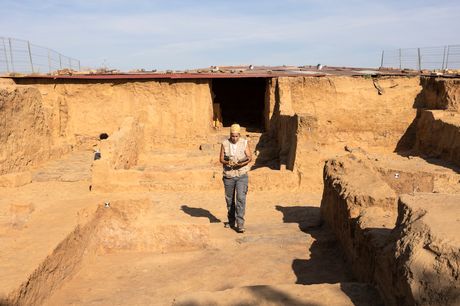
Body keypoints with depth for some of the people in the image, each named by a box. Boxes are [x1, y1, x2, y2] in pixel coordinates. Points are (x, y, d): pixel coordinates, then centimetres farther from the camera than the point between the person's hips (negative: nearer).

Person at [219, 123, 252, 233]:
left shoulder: (244, 143, 0)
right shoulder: (225, 144, 1)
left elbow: (250, 157, -4)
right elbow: (221, 159, 1)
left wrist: (243, 163, -23)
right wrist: (227, 162, -20)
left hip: (242, 175, -2)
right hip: (228, 176, 2)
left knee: (241, 198, -12)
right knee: (230, 199, 11)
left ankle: (240, 224, -8)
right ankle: (231, 221, 29)